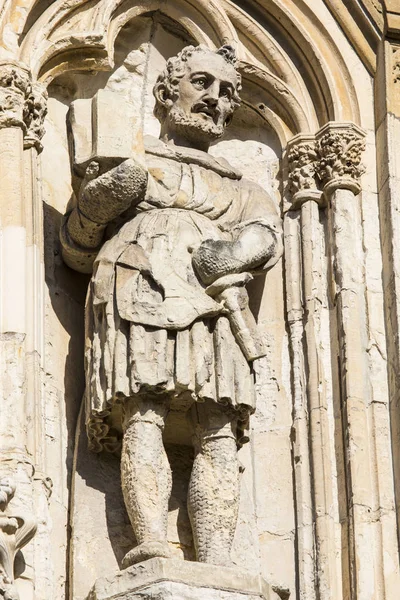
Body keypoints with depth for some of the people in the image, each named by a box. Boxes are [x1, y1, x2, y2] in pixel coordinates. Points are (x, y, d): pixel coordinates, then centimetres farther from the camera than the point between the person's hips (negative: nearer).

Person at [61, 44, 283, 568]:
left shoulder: (243, 192, 34)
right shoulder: (134, 166, 29)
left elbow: (267, 235, 10)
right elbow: (75, 251, 23)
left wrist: (228, 254, -12)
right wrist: (101, 195, 6)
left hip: (213, 308, 2)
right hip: (140, 293, -2)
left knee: (219, 433, -18)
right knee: (143, 416, -24)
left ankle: (217, 569, -33)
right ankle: (151, 543, -42)